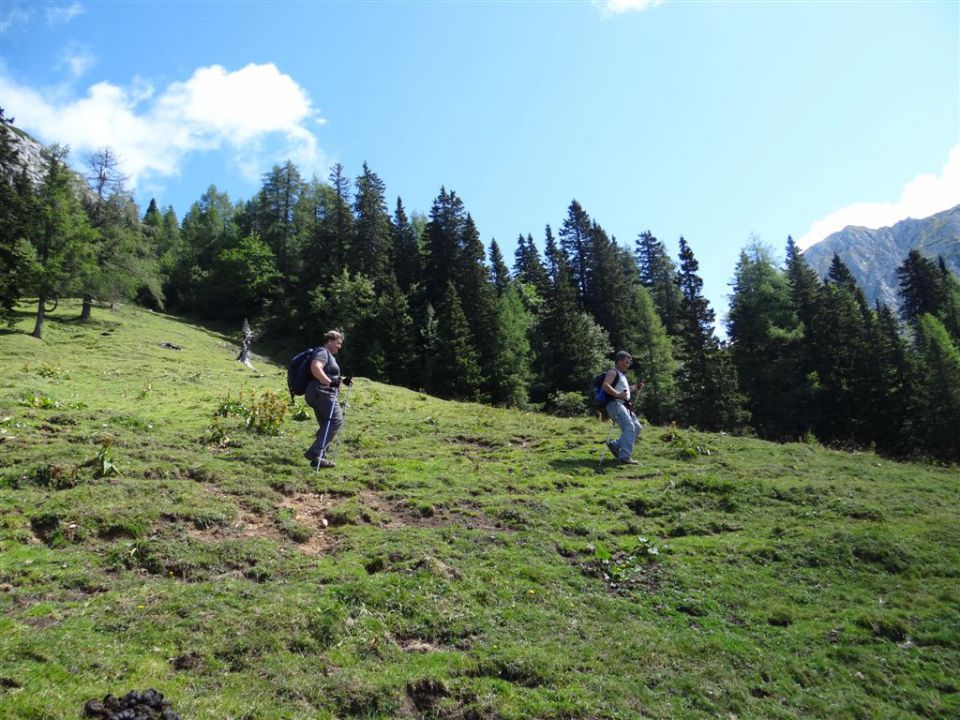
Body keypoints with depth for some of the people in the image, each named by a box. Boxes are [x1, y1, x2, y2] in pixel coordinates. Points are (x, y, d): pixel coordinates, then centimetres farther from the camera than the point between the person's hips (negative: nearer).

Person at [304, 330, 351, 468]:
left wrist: (342, 380, 24)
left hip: (320, 394, 11)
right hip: (321, 393, -11)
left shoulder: (329, 355, 25)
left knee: (326, 425, 11)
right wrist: (330, 382, -32)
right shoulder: (322, 352, -7)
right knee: (336, 420, -17)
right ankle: (315, 453, -21)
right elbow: (315, 368, -27)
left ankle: (318, 456, 10)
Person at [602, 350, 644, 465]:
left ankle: (615, 445, 12)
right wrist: (618, 394, -32)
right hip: (615, 404, -10)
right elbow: (605, 385, -20)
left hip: (624, 405, 10)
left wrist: (636, 387, 23)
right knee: (629, 426, -22)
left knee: (637, 427, 8)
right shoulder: (613, 372, -3)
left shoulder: (622, 374, 26)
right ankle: (625, 457, -27)